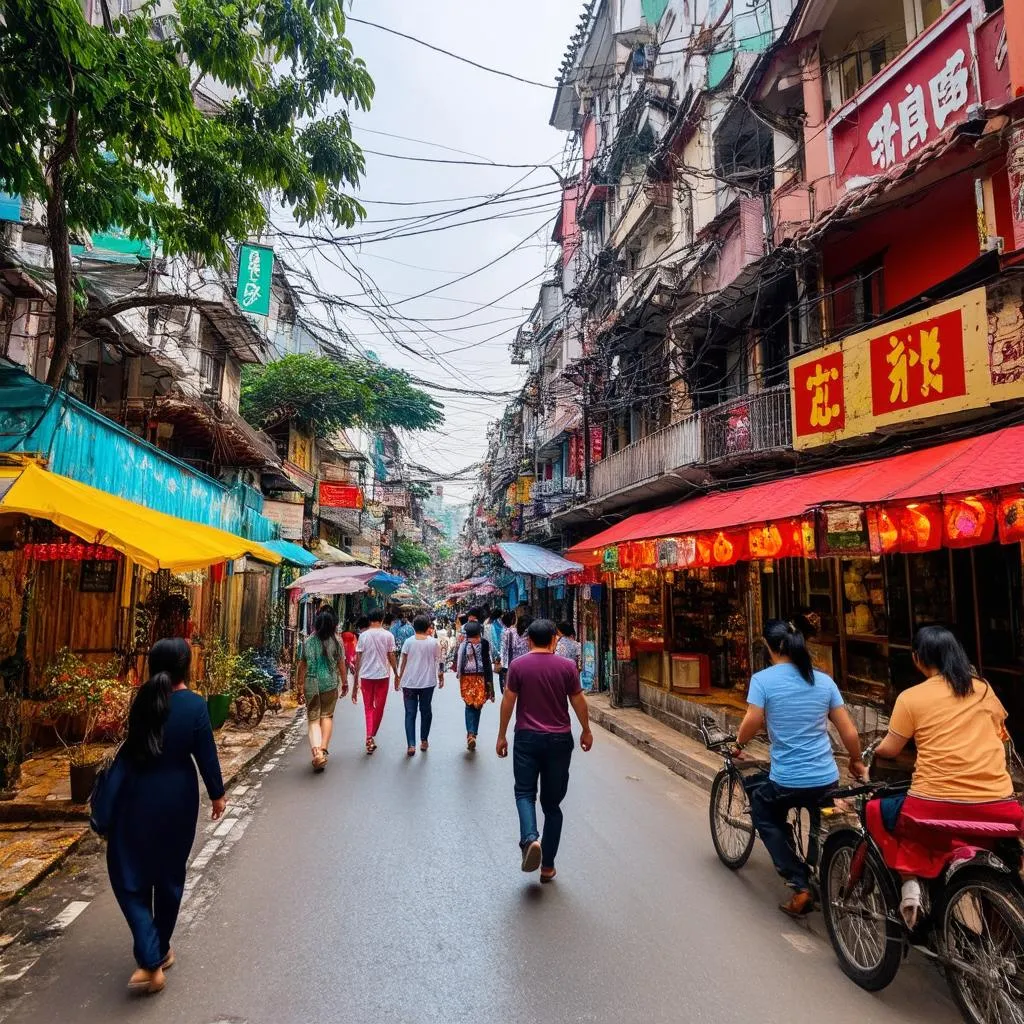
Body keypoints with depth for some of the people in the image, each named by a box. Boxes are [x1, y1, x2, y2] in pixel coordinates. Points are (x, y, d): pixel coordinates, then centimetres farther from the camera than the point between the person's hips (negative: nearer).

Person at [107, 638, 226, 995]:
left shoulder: (143, 699, -8)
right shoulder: (194, 704, -15)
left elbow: (133, 746, 3)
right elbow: (206, 755, -12)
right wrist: (217, 795, 2)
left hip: (137, 797, 1)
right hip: (177, 799, 0)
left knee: (131, 875, 11)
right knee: (169, 875, 19)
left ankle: (150, 962, 0)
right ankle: (162, 950, 34)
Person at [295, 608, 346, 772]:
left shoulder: (307, 642, -1)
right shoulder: (336, 643, -5)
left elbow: (301, 665, 6)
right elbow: (341, 665, 0)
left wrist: (299, 681, 20)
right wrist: (345, 683, 13)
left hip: (311, 684, 0)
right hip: (330, 684, 0)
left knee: (313, 718, 4)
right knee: (327, 716, 16)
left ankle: (316, 751, -13)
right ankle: (323, 749, 9)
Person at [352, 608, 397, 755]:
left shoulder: (363, 635, -1)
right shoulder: (388, 635, -3)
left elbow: (358, 659, -1)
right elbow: (392, 658, -2)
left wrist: (355, 681, 4)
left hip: (366, 676, 1)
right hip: (382, 675, -1)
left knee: (368, 708, 10)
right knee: (379, 708, 13)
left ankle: (369, 738, -3)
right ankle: (372, 736, 16)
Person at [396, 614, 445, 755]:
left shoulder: (409, 642, -6)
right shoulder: (434, 642, -5)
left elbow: (402, 662, -4)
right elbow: (439, 661, 0)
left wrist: (398, 678, 6)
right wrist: (441, 677, 13)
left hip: (409, 682, -1)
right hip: (428, 682, 1)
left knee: (410, 713, 4)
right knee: (425, 711, 17)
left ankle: (411, 745, -6)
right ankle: (424, 741, 24)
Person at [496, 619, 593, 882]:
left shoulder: (518, 665, -7)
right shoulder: (567, 667, -4)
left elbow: (508, 702, -5)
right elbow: (578, 701, 2)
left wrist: (502, 736, 6)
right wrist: (586, 731, 17)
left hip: (527, 738, -2)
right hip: (559, 740, 2)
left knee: (525, 792, 11)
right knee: (552, 802, 11)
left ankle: (530, 838, -17)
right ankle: (547, 866, 15)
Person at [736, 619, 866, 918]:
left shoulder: (763, 679, -11)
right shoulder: (824, 680, 2)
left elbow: (751, 724, -15)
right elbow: (849, 731, 4)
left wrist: (738, 743, 7)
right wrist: (857, 763, 22)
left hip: (786, 781, -4)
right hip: (827, 779, 5)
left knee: (763, 813, 25)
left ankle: (800, 885, 12)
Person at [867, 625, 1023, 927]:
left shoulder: (911, 697, -3)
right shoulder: (984, 689, 9)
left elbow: (889, 749, 1)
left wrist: (874, 750, 23)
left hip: (935, 806, -3)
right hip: (997, 807, 4)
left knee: (877, 811, 23)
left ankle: (910, 883, 5)